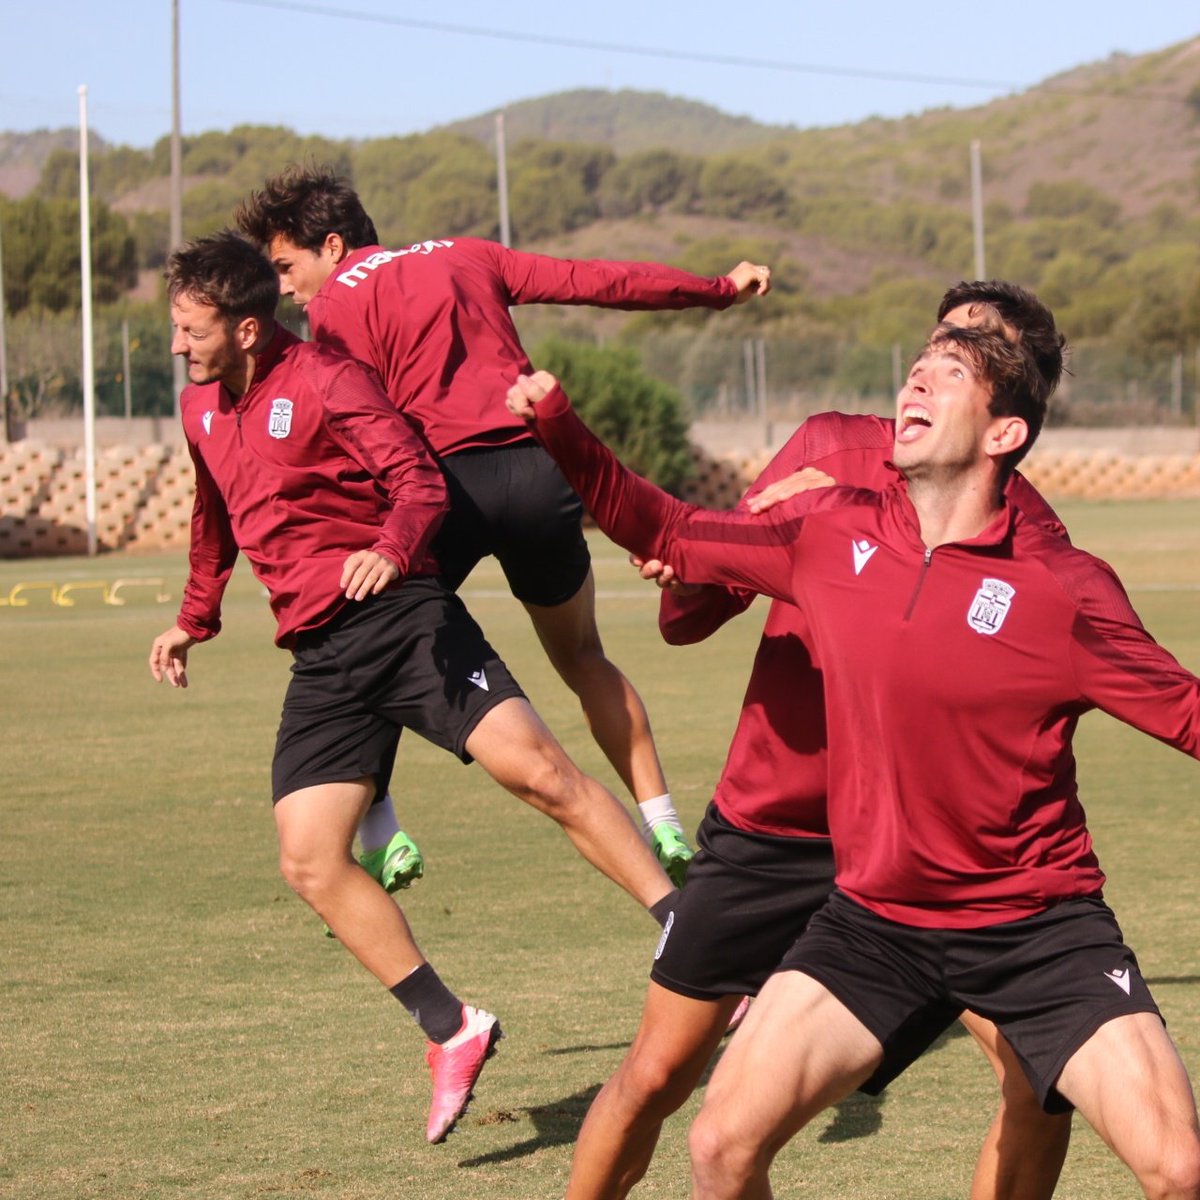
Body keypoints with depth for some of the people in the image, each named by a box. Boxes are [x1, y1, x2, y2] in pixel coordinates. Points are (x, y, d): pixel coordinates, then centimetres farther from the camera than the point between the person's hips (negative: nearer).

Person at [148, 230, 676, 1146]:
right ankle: (451, 1030, 0)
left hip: (400, 618, -6)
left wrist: (391, 547, -36)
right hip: (319, 659, 7)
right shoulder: (202, 408, 14)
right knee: (308, 859, -8)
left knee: (540, 770, -19)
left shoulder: (325, 381, -8)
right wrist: (196, 618, 39)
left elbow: (419, 480, -17)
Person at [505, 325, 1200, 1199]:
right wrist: (559, 429, 3)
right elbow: (671, 535, 13)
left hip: (1039, 927, -3)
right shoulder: (834, 534, 1)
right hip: (877, 922, 3)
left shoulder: (1066, 586, -11)